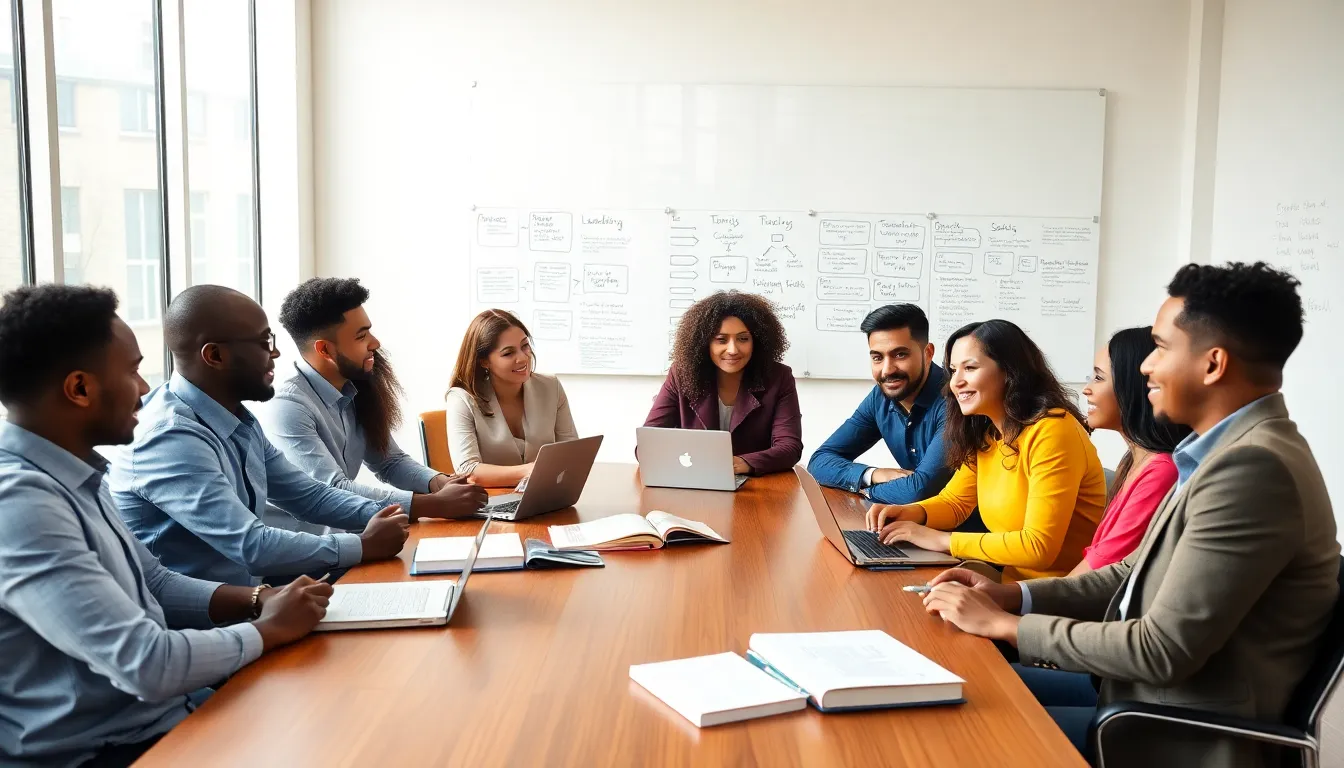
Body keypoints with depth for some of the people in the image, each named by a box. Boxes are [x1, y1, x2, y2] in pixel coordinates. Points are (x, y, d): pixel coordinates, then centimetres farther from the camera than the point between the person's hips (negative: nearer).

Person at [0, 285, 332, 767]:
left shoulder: (70, 477, 6)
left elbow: (155, 584, 15)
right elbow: (149, 664, -28)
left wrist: (259, 600, -1)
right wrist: (269, 628, -12)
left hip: (164, 712, 8)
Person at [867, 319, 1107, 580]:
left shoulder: (1051, 431, -20)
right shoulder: (985, 433, 4)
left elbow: (1039, 547, -24)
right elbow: (954, 502, 16)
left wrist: (942, 540, -20)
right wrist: (909, 512, -5)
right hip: (1015, 584, 6)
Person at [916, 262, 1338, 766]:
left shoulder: (1253, 467, -26)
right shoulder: (1235, 450, 7)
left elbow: (1163, 651, -26)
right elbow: (1138, 574, 13)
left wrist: (1005, 625, -16)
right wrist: (1013, 595, 1)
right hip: (1151, 689, 9)